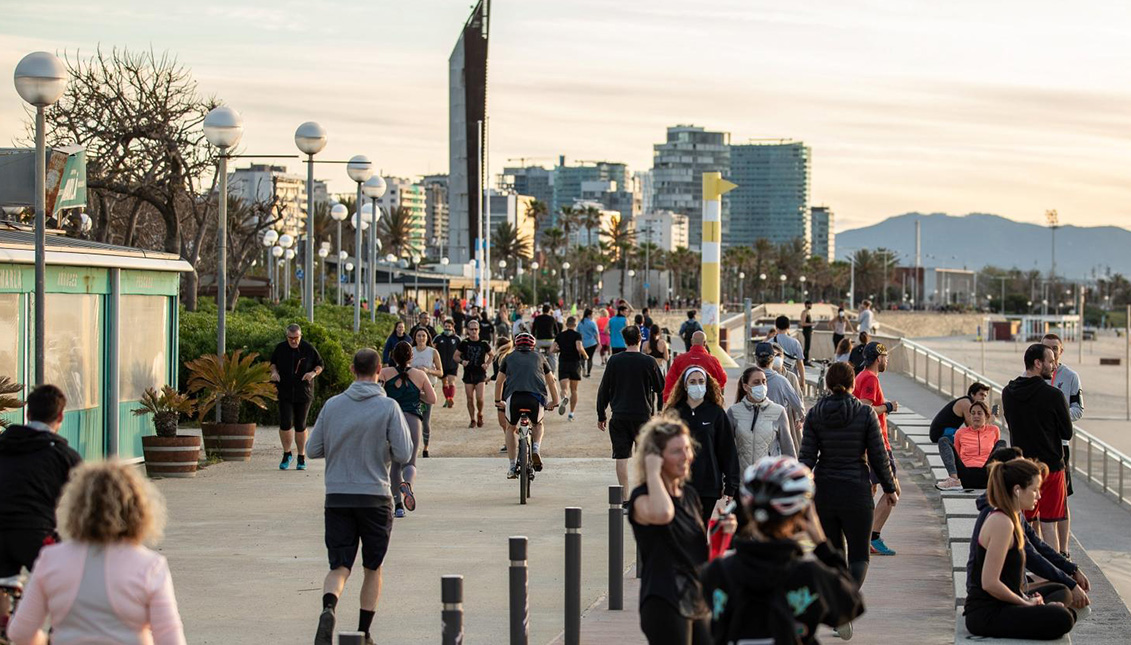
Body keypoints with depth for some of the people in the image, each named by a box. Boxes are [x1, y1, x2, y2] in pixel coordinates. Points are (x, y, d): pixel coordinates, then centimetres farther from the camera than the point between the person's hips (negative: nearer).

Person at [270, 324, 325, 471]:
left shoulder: (309, 349, -2)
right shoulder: (280, 348, 2)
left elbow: (320, 365, 7)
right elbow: (273, 363, 18)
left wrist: (313, 373, -13)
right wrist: (274, 372, -3)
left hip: (304, 393, -1)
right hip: (285, 393, 1)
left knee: (300, 426, 4)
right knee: (285, 424, -9)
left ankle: (302, 457, 17)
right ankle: (287, 454, 12)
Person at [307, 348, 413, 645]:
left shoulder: (332, 405, 1)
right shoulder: (388, 407, -7)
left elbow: (314, 450, 5)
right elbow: (403, 455, -8)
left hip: (337, 497, 2)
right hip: (375, 497, -1)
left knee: (339, 567, 3)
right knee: (373, 568, 14)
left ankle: (329, 609, -26)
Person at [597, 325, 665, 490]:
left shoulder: (614, 361, -1)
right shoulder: (648, 361, -5)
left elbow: (603, 390, 3)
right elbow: (661, 388, 3)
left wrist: (601, 416, 10)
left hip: (619, 416, 1)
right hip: (642, 415, -1)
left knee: (621, 457, 2)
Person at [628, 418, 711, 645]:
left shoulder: (689, 494, 15)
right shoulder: (642, 498, -9)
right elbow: (662, 514, -36)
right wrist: (653, 473, -21)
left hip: (698, 603, 8)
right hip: (665, 605, -8)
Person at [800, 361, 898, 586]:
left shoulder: (814, 415, -1)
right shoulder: (865, 413, -8)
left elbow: (807, 457, -6)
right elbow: (879, 457, -4)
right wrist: (890, 488, 8)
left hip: (824, 492, 3)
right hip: (856, 491, -3)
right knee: (859, 555, 4)